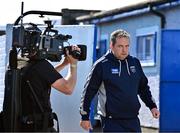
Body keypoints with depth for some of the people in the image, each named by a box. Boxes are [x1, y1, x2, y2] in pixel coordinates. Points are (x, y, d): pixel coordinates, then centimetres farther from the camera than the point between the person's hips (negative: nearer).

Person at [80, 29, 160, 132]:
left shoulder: (135, 62, 8)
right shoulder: (101, 65, -6)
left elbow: (143, 87, 20)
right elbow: (89, 92, -2)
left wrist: (152, 106, 12)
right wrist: (85, 117, -2)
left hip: (133, 120, 5)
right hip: (112, 122, -5)